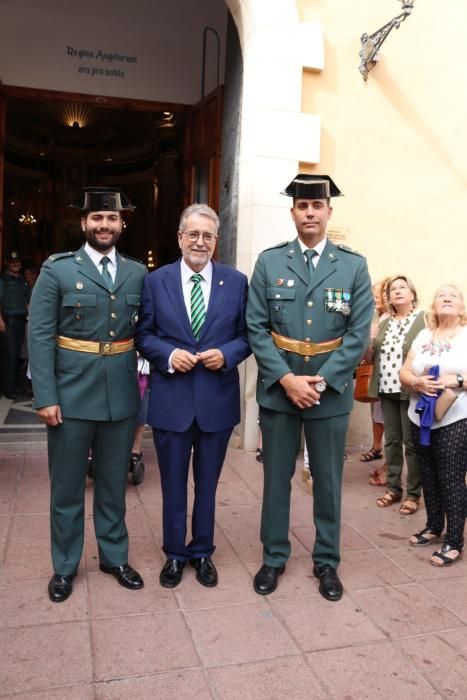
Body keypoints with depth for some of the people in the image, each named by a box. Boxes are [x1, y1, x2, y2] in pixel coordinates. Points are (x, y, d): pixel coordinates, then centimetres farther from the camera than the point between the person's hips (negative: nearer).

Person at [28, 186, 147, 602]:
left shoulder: (138, 273, 6)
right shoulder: (57, 270, -3)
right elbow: (40, 336, -6)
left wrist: (146, 381, -3)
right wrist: (45, 397, -12)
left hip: (121, 395, 3)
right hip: (72, 395, -2)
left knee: (114, 484, 17)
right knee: (67, 487, 12)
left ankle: (115, 557, 35)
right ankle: (65, 566, 31)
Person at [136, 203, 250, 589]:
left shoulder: (237, 281, 1)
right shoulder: (156, 280, 1)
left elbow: (247, 335, 3)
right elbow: (143, 335, 2)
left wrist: (226, 354, -15)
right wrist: (169, 354, -15)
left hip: (217, 398, 1)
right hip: (170, 399, 0)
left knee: (208, 482, 15)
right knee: (173, 483, 13)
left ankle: (203, 552, 34)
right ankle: (175, 554, 33)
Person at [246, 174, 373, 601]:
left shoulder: (354, 265, 1)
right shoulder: (269, 262, 1)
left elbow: (359, 334, -4)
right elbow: (256, 328, -3)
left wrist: (321, 382, -12)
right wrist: (287, 379, -13)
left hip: (331, 390, 0)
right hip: (278, 388, 0)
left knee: (328, 482, 12)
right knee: (276, 479, 11)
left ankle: (327, 562, 30)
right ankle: (274, 558, 29)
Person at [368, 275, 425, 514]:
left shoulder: (424, 319, -4)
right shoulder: (385, 323, 14)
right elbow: (373, 357, 14)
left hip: (410, 391, -6)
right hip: (387, 391, 6)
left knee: (411, 442, 2)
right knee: (391, 440, 13)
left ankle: (413, 494, 14)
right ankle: (393, 488, 25)